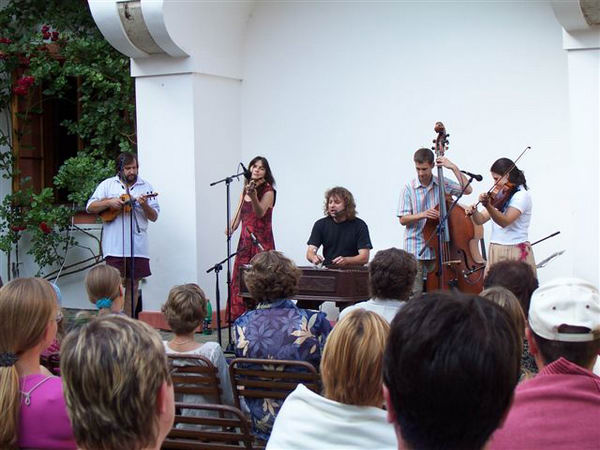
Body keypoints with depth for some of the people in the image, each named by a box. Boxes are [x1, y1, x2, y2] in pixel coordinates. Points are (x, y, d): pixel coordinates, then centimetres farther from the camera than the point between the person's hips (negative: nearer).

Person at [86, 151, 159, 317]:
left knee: (133, 283, 5)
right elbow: (90, 207, 5)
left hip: (138, 246, 2)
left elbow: (154, 217, 7)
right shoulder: (108, 184, 8)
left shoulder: (145, 187, 11)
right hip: (115, 246, -2)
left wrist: (144, 205, -12)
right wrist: (109, 202, -10)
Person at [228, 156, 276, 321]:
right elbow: (239, 215, 17)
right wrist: (231, 228, -1)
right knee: (239, 280, 2)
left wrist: (253, 196, -38)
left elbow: (260, 213, -21)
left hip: (261, 242, -6)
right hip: (245, 240, 6)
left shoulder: (268, 191, -4)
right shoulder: (245, 190, 15)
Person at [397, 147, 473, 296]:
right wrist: (422, 215, -21)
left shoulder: (443, 184, 3)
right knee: (416, 293, -3)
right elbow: (403, 219, -4)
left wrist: (454, 167, -9)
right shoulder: (409, 187, -2)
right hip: (415, 250, -2)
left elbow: (467, 189, -5)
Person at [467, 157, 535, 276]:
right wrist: (474, 212, -10)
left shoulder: (522, 195, -10)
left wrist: (488, 206, -39)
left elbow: (505, 221, -25)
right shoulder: (500, 196, 14)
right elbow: (481, 220, 11)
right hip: (496, 252, 7)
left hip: (515, 253, -7)